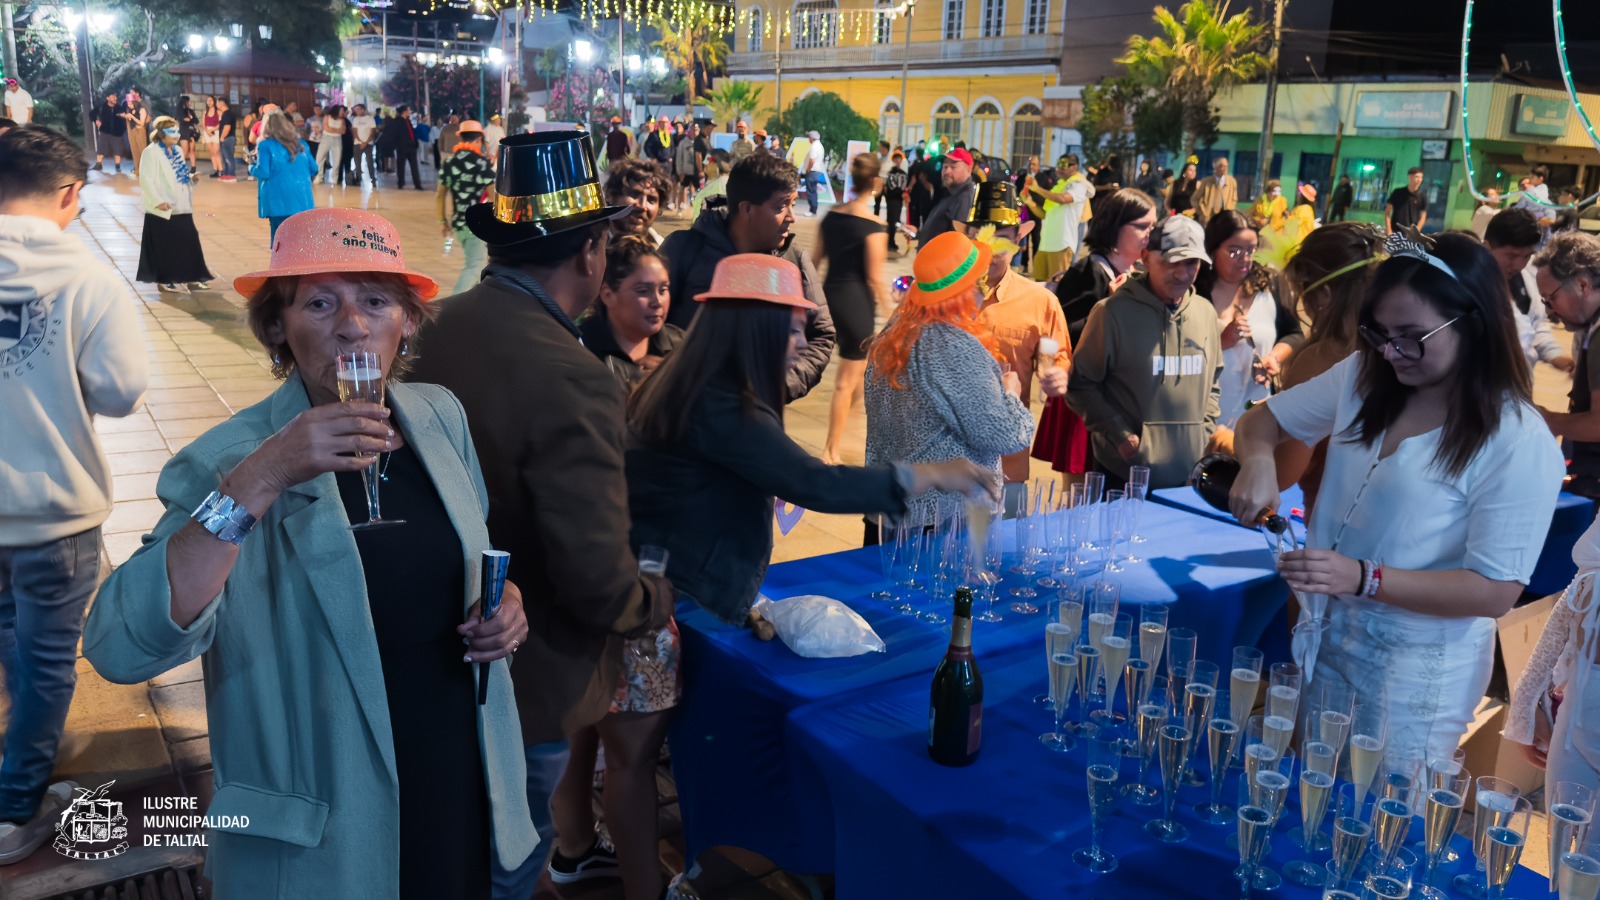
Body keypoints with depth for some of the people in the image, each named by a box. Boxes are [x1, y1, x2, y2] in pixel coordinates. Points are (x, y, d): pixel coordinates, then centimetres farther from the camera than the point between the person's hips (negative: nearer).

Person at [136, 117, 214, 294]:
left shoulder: (177, 151, 15)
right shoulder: (151, 152, -10)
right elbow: (147, 180, -16)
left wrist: (191, 178, 1)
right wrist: (158, 201, -24)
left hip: (182, 207, 8)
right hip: (164, 209, -8)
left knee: (189, 242, 7)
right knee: (165, 246, -2)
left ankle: (189, 278, 17)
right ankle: (165, 280, 8)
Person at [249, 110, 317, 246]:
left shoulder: (266, 145, -5)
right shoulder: (301, 143, 10)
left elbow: (263, 172, -11)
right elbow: (314, 169, 14)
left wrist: (251, 168, 9)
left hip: (279, 200, -4)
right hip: (302, 199, 4)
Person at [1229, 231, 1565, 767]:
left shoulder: (1520, 445, -19)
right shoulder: (1364, 376, -2)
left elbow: (1496, 592, -18)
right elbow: (1263, 420, 8)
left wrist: (1364, 578, -29)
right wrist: (1258, 459, -16)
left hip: (1417, 673, -5)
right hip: (1324, 639, 5)